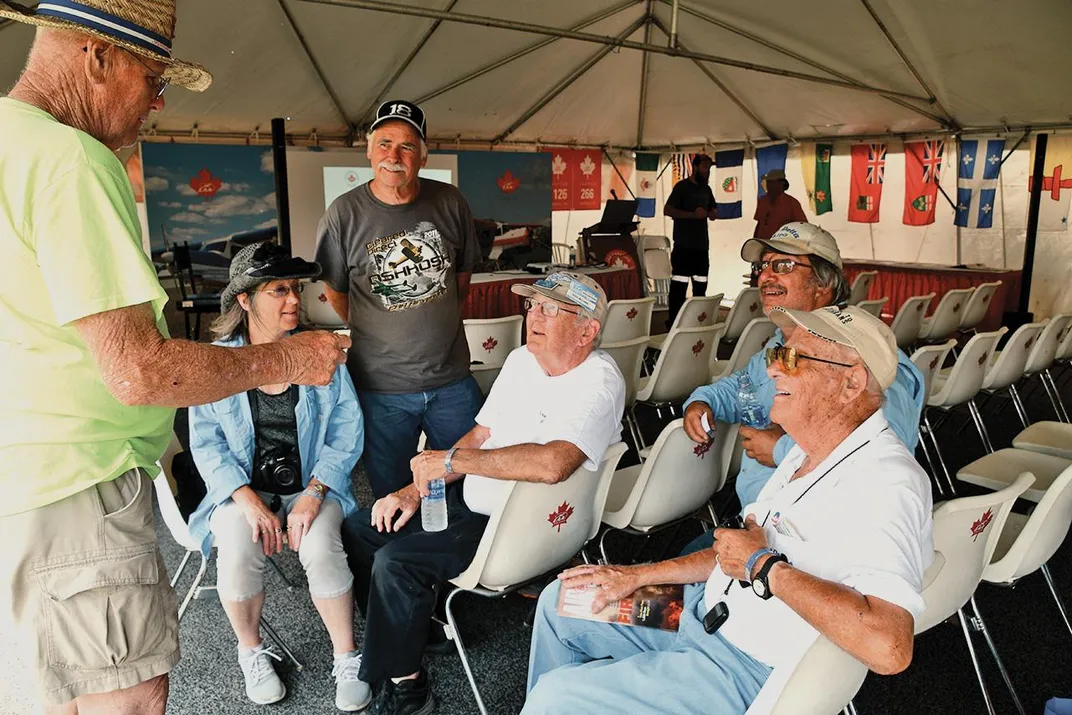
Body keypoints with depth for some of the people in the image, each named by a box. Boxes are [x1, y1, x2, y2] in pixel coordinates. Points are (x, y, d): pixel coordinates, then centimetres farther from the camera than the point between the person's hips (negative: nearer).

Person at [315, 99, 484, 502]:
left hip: (453, 380, 2)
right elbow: (335, 291, 3)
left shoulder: (450, 203, -2)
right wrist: (375, 334, 8)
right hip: (381, 387, -2)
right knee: (391, 504, 13)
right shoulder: (345, 213, -9)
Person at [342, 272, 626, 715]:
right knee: (357, 529, 8)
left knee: (395, 562, -22)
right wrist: (417, 488, 0)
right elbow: (480, 436, 10)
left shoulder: (598, 384, -22)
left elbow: (551, 463, -39)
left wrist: (452, 460, -28)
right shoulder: (521, 359, 5)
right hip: (470, 500, 9)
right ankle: (408, 629, 26)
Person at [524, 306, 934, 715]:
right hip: (707, 613, 9)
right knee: (560, 602, 16)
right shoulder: (810, 457, 6)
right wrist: (637, 575, 7)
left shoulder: (886, 483, -26)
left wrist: (763, 566, -27)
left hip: (750, 671, -9)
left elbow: (888, 648, -39)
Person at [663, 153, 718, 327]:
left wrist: (712, 213, 0)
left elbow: (712, 210, 26)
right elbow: (667, 210, -14)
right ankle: (673, 320, -3)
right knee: (679, 285, -8)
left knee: (701, 285, 12)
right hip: (683, 245, -7)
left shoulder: (706, 188, 15)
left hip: (702, 245, 7)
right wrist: (693, 214, -21)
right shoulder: (682, 186, -6)